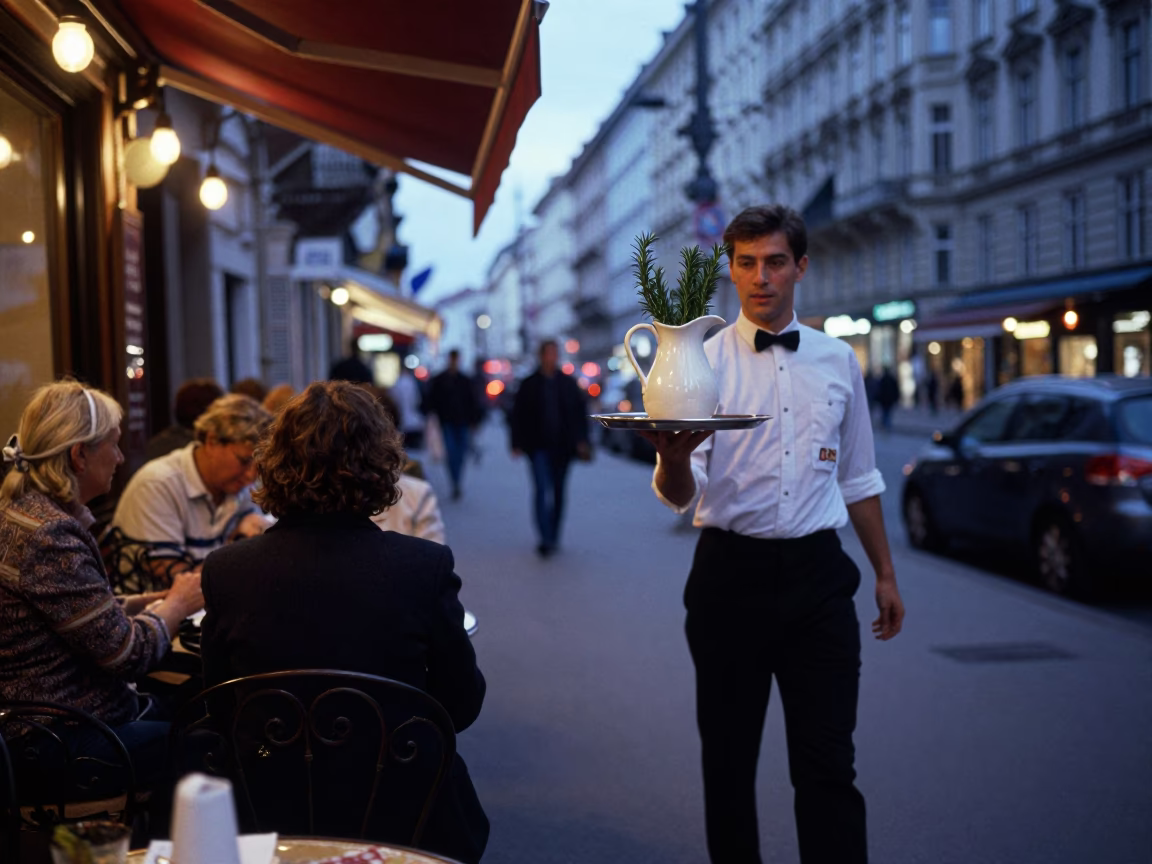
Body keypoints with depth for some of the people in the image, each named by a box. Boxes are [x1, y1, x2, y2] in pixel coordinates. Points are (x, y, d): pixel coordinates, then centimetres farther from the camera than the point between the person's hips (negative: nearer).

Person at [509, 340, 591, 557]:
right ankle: (546, 539, -18)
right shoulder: (529, 385, 3)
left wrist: (581, 440, 0)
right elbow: (518, 415, 4)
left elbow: (580, 413, 9)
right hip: (539, 447, -3)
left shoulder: (569, 384, 8)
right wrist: (518, 444, -3)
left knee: (558, 492, 9)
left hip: (562, 447, 3)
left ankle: (553, 537, 22)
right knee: (542, 490, -14)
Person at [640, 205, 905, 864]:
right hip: (731, 574, -1)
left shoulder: (838, 360, 8)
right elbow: (681, 494, -12)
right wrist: (673, 458, -35)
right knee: (728, 757, 9)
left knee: (828, 762, 0)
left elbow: (859, 479, 18)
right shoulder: (703, 362, -2)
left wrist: (886, 574, 17)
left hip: (818, 575, 2)